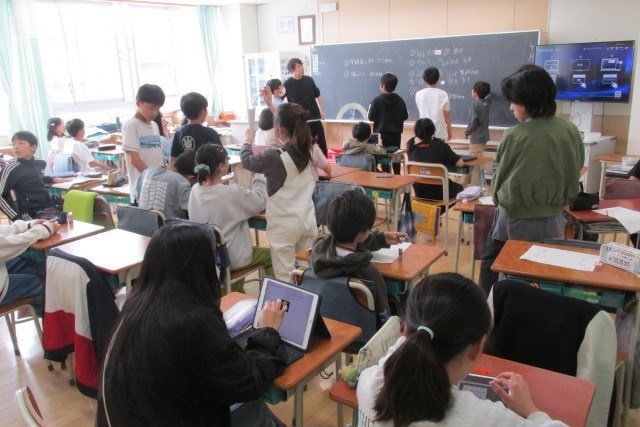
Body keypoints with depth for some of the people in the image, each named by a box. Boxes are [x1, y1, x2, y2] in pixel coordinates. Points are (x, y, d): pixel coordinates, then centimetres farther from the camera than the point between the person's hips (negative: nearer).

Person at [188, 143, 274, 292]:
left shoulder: (195, 190, -8)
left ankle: (235, 293, 44)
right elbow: (261, 201, -10)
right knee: (270, 255, 18)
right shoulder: (233, 193, -26)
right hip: (230, 259, -6)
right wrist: (259, 175, 4)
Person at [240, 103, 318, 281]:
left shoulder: (273, 158, -19)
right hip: (308, 220, 6)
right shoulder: (308, 151, -2)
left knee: (285, 277, 4)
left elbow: (246, 160, -1)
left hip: (284, 224, -6)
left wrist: (248, 141, 20)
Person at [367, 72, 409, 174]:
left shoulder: (377, 100, -13)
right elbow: (405, 116, 6)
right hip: (396, 134, 3)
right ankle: (397, 176, 23)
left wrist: (370, 109, 10)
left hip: (381, 133, -3)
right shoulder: (400, 100, -2)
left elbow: (371, 118, -9)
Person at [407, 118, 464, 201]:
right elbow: (460, 163, -9)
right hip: (439, 193, -4)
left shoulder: (412, 146, -4)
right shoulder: (441, 145, -11)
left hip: (419, 193, 4)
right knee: (459, 188, 30)